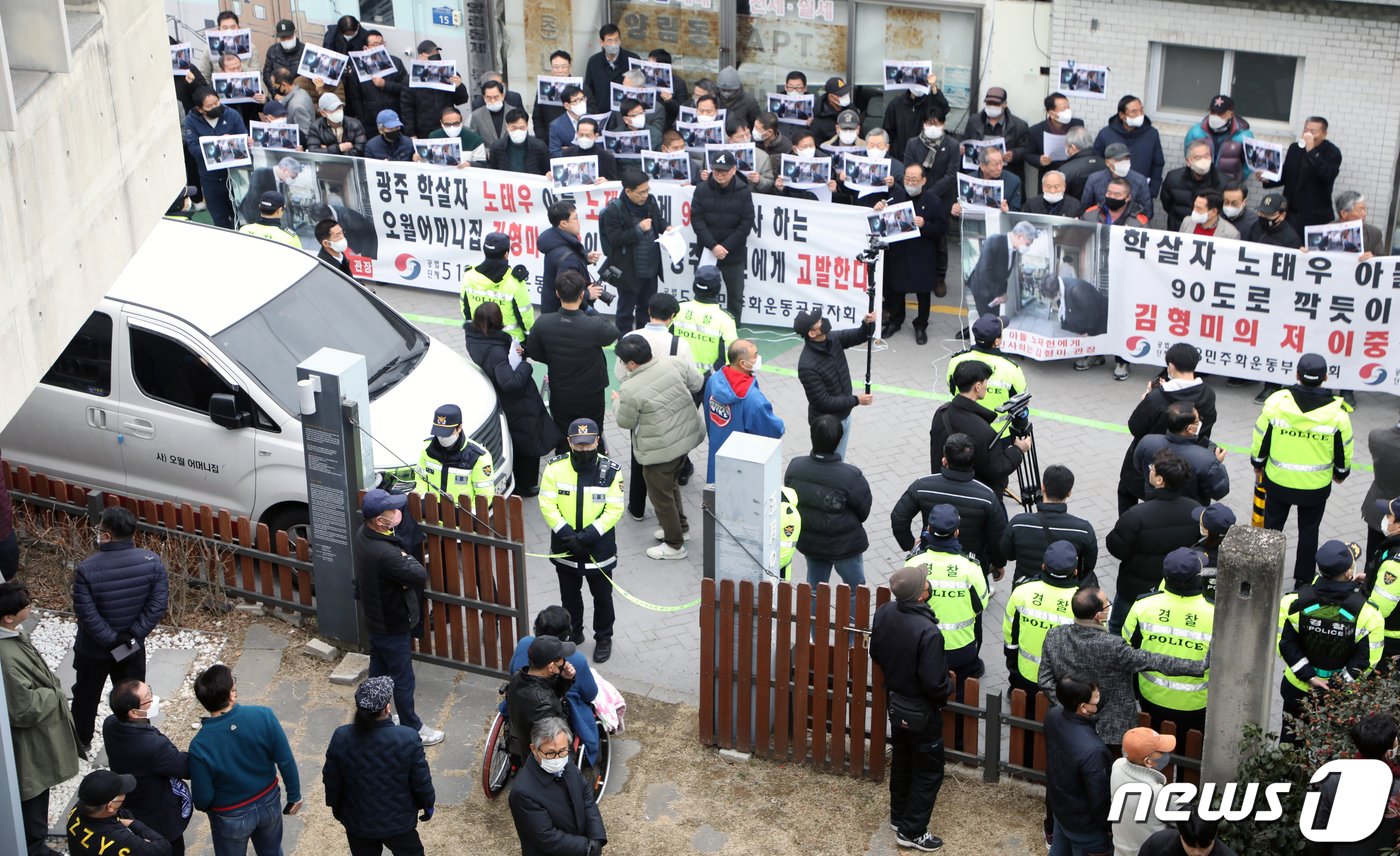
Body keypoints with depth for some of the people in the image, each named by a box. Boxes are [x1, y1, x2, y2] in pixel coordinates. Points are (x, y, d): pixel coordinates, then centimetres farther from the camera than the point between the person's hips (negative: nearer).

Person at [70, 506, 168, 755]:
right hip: (133, 647, 2)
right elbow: (157, 606, -16)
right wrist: (132, 635, -12)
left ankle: (81, 741, 43)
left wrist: (112, 640, -14)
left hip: (93, 649, -1)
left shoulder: (87, 569, -25)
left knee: (86, 695, 23)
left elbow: (87, 614, -23)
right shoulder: (152, 562, -18)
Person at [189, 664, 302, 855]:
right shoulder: (264, 716, -27)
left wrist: (201, 805, 5)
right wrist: (294, 796, 1)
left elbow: (202, 799, -20)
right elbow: (286, 762, -16)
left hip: (232, 818, -2)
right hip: (269, 803, 2)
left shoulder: (200, 746, -31)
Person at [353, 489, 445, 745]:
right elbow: (421, 576, -36)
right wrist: (408, 558, -15)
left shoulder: (362, 533, -10)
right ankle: (412, 729, 23)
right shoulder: (385, 553, -37)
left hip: (375, 619, 9)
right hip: (392, 626, -9)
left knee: (378, 670, 25)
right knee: (402, 679, 8)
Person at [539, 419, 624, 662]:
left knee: (602, 596, 13)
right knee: (569, 595, 20)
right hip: (564, 548, 2)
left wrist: (588, 535, -22)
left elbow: (614, 510, -14)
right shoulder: (555, 468, -11)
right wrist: (567, 534, -20)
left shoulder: (610, 471, -14)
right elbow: (547, 505, -11)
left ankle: (603, 639, 33)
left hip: (599, 548, -2)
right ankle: (574, 633, 42)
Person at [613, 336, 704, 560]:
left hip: (661, 449, -7)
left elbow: (625, 422, -8)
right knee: (671, 484, 29)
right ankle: (681, 526, 44)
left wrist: (616, 402, 12)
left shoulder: (630, 390, -23)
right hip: (687, 437, 7)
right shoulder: (672, 364, -8)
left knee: (661, 495, 12)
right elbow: (697, 383, 6)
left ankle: (674, 545, 23)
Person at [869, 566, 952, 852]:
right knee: (928, 771, 13)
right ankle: (911, 831, 23)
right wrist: (949, 687, -8)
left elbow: (876, 653, 3)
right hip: (921, 711, -7)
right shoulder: (928, 632, -35)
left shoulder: (883, 613, -14)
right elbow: (934, 682, -29)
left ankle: (898, 815, 44)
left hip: (895, 702, 7)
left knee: (901, 761, 27)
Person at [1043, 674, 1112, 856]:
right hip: (1083, 822, -7)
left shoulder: (1053, 715, -20)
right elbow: (1099, 798, -26)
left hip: (1058, 804, 7)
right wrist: (1110, 827, -8)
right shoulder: (1091, 751, -42)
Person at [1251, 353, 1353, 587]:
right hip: (1316, 486, 0)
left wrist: (1258, 463, 13)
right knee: (1308, 531, 17)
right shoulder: (1337, 412, -17)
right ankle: (1303, 581, 27)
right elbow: (1344, 450, -3)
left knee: (1272, 526, 18)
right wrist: (1342, 472, 16)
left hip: (1278, 481, 0)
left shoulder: (1276, 402, -18)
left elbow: (1260, 439, -6)